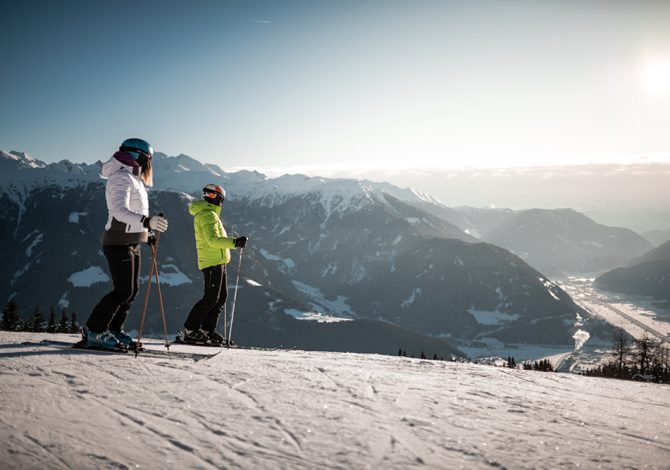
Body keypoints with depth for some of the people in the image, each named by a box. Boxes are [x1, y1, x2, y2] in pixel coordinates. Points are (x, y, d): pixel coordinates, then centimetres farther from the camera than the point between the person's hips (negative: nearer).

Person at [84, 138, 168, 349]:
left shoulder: (133, 178, 18)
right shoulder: (121, 177, -14)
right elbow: (120, 210, -29)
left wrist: (145, 233, 25)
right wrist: (146, 222, -43)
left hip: (131, 243, 10)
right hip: (118, 243, -10)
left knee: (132, 289, 10)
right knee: (123, 291, -11)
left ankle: (113, 330, 19)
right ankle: (93, 332, -2)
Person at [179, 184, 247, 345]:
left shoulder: (208, 214, 20)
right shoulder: (208, 215, -13)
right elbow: (213, 239, -24)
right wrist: (234, 242, -30)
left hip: (217, 261, 11)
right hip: (212, 262, -11)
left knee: (221, 296, 11)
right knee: (211, 298, -10)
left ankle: (207, 330, 14)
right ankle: (189, 331, -6)